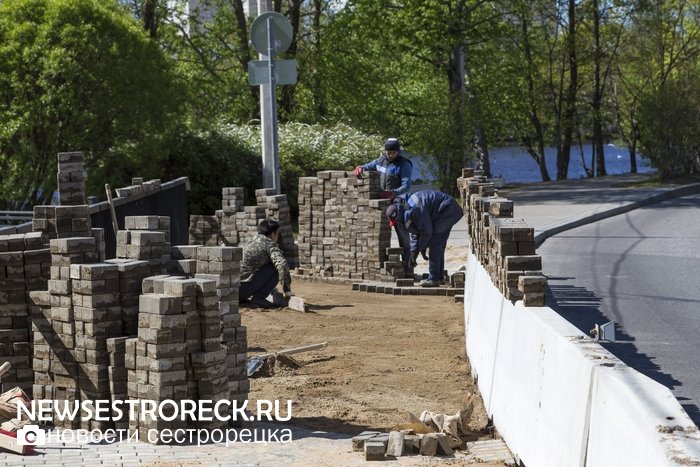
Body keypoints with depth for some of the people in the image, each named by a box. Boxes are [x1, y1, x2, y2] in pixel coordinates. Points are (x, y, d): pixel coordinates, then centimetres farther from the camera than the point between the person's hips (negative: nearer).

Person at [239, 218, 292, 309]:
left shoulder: (250, 242, 26)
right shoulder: (270, 244, 1)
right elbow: (282, 265, -14)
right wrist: (287, 289, -4)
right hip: (245, 287, -8)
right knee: (276, 268, 2)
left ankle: (240, 298, 18)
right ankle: (258, 298, -5)